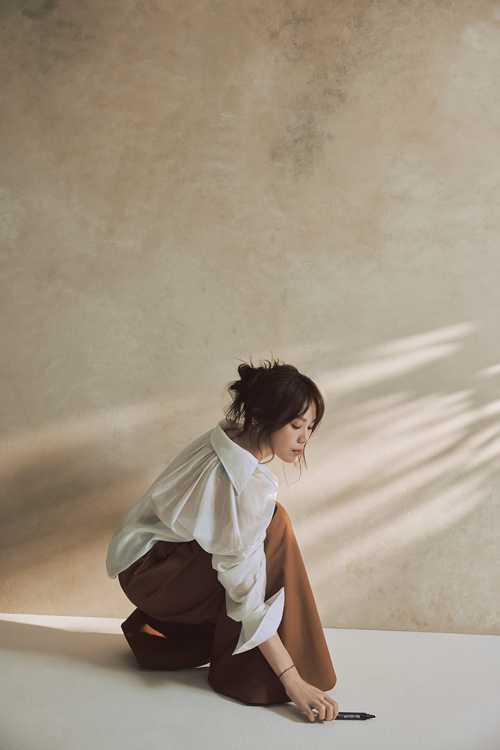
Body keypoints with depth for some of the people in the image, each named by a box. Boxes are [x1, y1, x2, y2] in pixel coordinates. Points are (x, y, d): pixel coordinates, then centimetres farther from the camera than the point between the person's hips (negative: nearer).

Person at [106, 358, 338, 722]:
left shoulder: (230, 435, -4)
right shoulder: (245, 484, -31)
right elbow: (248, 593, -32)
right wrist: (293, 680, -30)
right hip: (148, 572, -9)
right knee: (274, 528, -23)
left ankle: (155, 628, 19)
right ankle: (255, 677, -14)